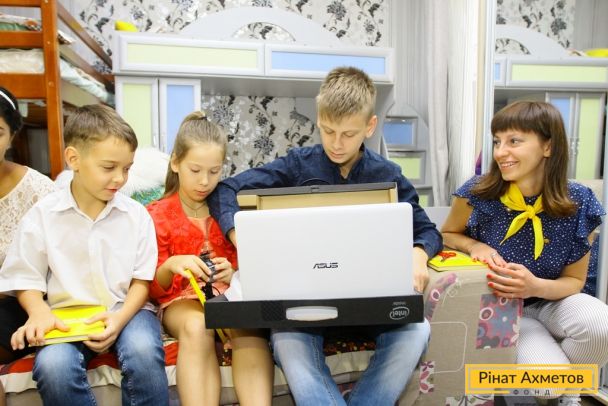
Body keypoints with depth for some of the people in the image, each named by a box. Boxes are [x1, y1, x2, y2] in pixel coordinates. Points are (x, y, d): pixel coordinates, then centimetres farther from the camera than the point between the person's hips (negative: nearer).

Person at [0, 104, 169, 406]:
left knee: (144, 352, -31)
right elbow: (26, 278, 5)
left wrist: (120, 317, -15)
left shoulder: (136, 215, 0)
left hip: (126, 309, 0)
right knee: (52, 366, -30)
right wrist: (39, 312, -15)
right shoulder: (42, 215, -1)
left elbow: (141, 279, 2)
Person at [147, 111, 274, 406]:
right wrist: (170, 266, -22)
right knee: (196, 327, -37)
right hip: (181, 299, -1)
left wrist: (233, 274, -16)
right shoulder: (156, 215, 3)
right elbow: (154, 289, 2)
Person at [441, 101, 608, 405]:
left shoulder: (579, 204, -14)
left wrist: (535, 286, -27)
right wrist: (476, 246, -21)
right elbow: (447, 236, 1)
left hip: (552, 301, 2)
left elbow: (574, 280, -5)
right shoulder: (477, 194, -19)